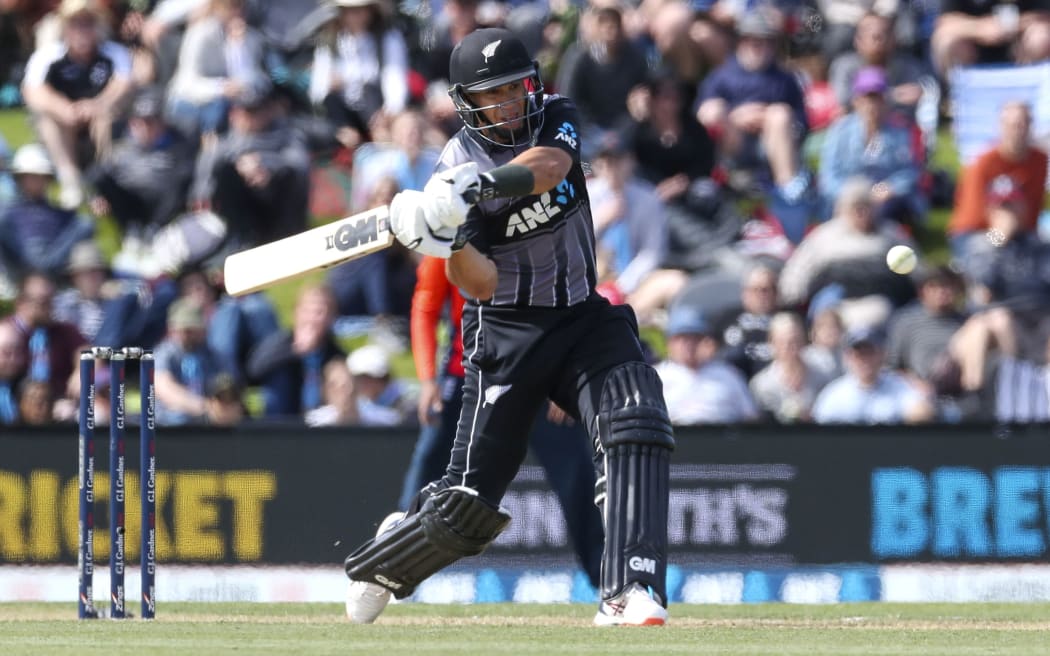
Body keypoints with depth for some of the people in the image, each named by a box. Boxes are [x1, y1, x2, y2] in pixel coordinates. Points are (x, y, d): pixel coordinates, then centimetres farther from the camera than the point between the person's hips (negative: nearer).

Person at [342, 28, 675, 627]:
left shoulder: (556, 118, -3)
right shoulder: (457, 170, -11)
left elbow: (550, 165, -28)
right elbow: (479, 284, -19)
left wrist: (484, 184, -45)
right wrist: (449, 242, -39)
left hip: (584, 316, 3)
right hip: (505, 331, -2)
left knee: (638, 423, -25)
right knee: (470, 500, -3)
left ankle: (630, 594, -32)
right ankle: (383, 561, 28)